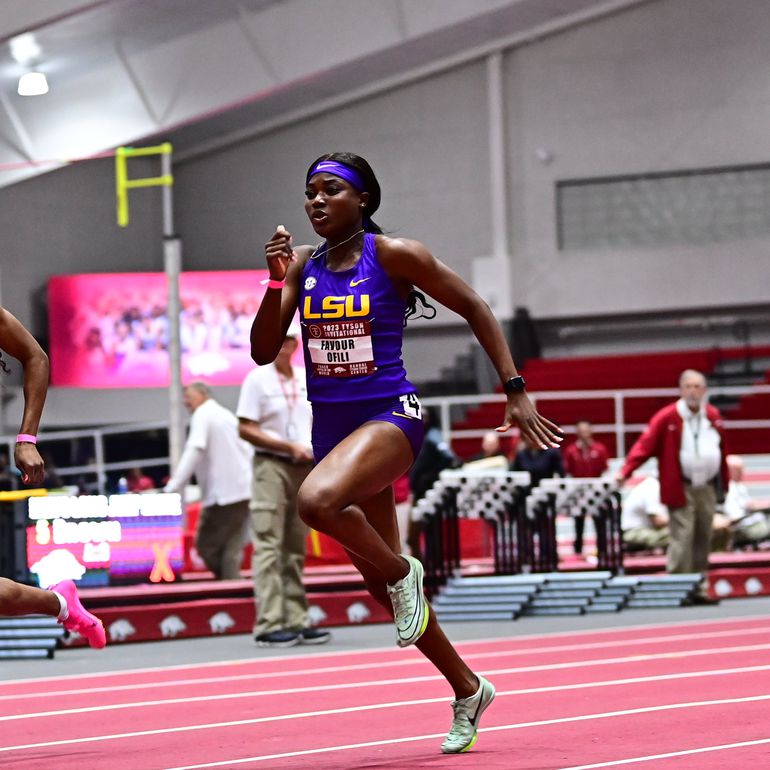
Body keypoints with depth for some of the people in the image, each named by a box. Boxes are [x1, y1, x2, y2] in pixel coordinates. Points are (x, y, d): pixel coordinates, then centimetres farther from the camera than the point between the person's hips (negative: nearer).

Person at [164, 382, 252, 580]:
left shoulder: (202, 415, -5)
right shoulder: (227, 415, 20)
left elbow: (194, 451, -18)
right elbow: (248, 452, 22)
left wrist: (173, 487, -21)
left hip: (222, 495, -8)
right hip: (242, 491, 8)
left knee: (206, 545, -3)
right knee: (232, 549, 6)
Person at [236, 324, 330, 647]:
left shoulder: (307, 379, 13)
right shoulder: (257, 379, -3)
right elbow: (245, 429, -8)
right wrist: (290, 447, -15)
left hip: (305, 468, 6)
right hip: (272, 467, -6)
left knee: (295, 550, 9)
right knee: (268, 547, -10)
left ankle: (296, 621, 11)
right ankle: (269, 624, -13)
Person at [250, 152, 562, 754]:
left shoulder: (395, 256, -7)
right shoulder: (304, 264, 6)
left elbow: (474, 309, -1)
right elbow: (264, 352, 3)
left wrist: (516, 391, -5)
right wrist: (277, 283, -11)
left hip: (389, 414, -6)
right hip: (331, 424, 6)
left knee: (317, 500, -37)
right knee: (383, 585, 11)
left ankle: (404, 572, -9)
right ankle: (467, 690, 27)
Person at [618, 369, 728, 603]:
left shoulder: (713, 416, 6)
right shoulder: (666, 417, -11)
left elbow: (722, 452, 12)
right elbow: (645, 444, -17)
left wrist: (723, 485, 14)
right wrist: (626, 471, -29)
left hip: (707, 488, 5)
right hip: (681, 489, -5)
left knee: (703, 540, 10)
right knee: (682, 540, -11)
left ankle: (699, 590, 19)